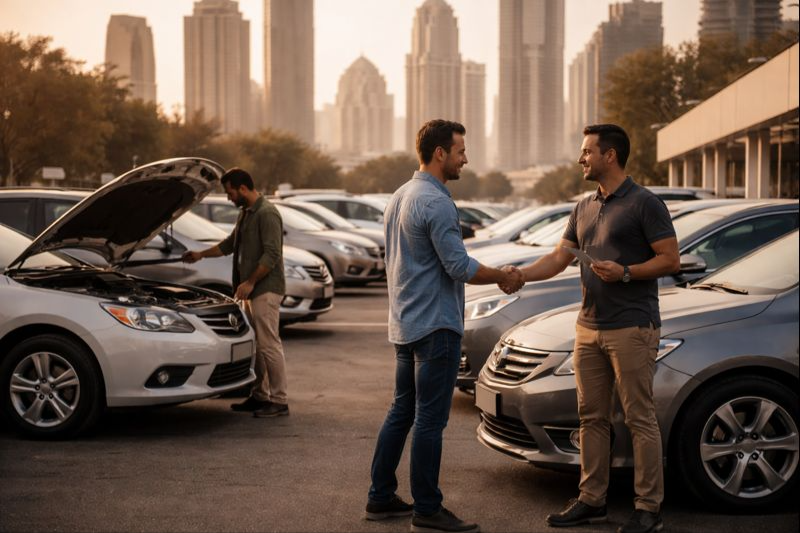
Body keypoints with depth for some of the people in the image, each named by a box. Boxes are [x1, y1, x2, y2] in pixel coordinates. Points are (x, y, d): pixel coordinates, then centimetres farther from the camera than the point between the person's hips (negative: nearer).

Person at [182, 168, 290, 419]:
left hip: (265, 289, -10)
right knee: (254, 345, 12)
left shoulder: (267, 214, -14)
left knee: (269, 344, -10)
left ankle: (279, 401, -7)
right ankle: (259, 395, 20)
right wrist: (201, 254, 35)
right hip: (251, 290, 10)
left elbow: (272, 254, -20)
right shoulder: (245, 213, 17)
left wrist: (250, 282, -20)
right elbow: (230, 244, 32)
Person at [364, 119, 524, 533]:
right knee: (430, 419, -4)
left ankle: (381, 497, 19)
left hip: (404, 325, 10)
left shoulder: (398, 197, 13)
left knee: (402, 411, 14)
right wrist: (504, 277, -3)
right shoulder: (436, 203, -17)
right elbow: (460, 267, -18)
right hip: (435, 327, -10)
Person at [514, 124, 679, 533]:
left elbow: (670, 260, -10)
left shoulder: (644, 204, -8)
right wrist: (519, 275, -3)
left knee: (639, 418, -3)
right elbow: (559, 258, 12)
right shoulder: (584, 209, 15)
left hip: (632, 329, -8)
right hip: (589, 328, 8)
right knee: (592, 418, 11)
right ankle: (591, 500, 20)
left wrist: (625, 272, -22)